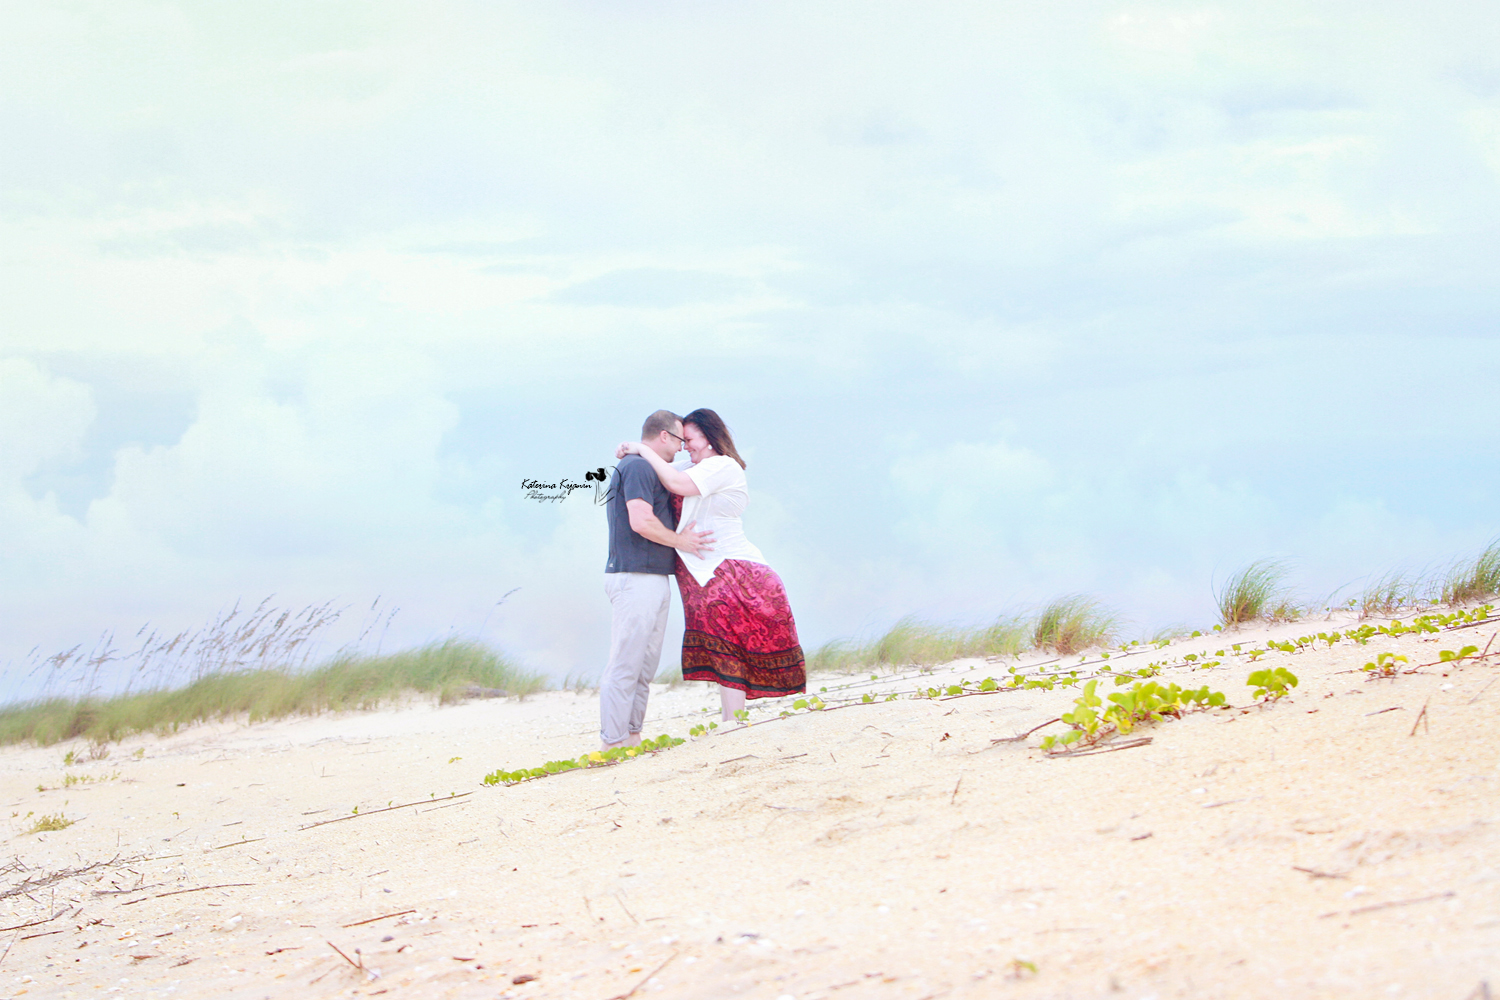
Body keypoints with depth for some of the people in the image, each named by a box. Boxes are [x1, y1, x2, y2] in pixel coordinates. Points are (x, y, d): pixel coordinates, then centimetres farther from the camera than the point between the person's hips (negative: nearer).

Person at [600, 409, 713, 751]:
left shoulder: (647, 470, 23)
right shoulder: (638, 468, -9)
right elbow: (641, 521, -19)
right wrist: (679, 541, -7)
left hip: (654, 580, 11)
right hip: (635, 578, -11)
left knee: (645, 667, 11)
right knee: (626, 665, -11)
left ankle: (631, 737, 14)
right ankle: (612, 745, -11)